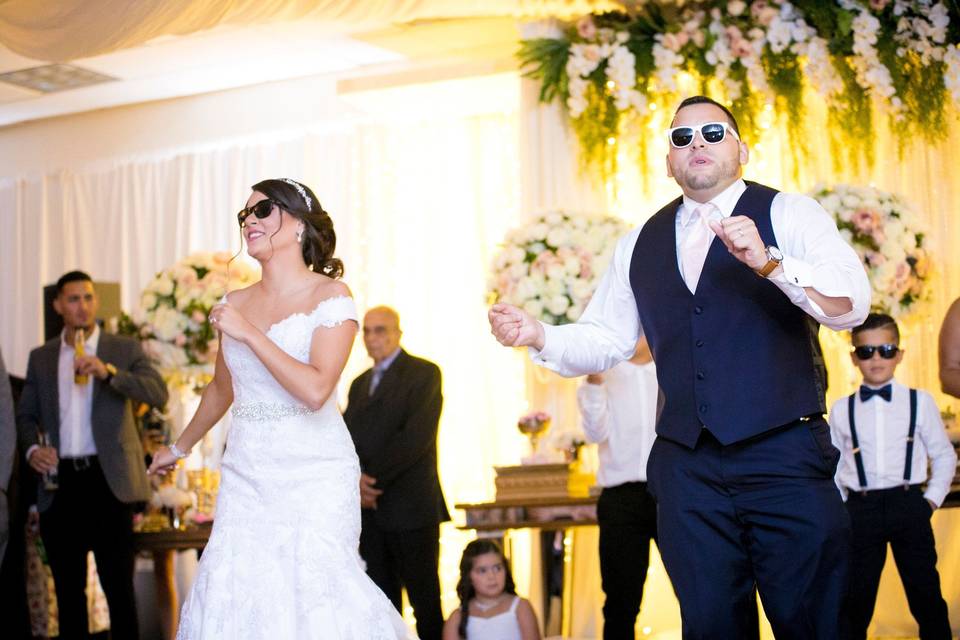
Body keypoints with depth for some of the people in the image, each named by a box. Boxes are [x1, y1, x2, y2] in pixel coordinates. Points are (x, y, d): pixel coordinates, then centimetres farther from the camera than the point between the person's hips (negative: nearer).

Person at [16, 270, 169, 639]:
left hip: (108, 480, -3)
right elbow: (26, 415, 16)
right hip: (60, 482, 3)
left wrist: (108, 372, -23)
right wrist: (32, 448, -6)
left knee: (118, 585, -1)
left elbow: (159, 394, -10)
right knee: (68, 587, 10)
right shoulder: (41, 358, 12)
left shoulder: (125, 349, 3)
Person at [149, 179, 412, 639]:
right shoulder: (235, 303, 10)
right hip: (245, 476, 5)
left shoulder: (330, 296, -5)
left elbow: (315, 390, -18)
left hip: (313, 475, -5)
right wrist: (180, 447, 37)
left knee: (313, 590, -11)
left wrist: (249, 333, -14)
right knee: (234, 592, -2)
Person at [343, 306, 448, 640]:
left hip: (410, 508, -6)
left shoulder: (424, 373, -2)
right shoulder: (359, 383, 19)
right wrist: (355, 478, -9)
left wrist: (372, 477, -14)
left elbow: (417, 436, -14)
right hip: (369, 508, 6)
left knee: (425, 600, -2)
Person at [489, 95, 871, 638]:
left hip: (785, 457, -4)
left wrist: (768, 262, -28)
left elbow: (851, 304, -12)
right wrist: (539, 335, -1)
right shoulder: (639, 246, 16)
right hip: (687, 466, 4)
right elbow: (604, 341, 18)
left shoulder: (789, 214, 2)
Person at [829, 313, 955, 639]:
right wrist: (842, 508, 3)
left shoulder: (920, 401, 3)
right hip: (860, 509, 1)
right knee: (856, 600, 6)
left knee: (925, 594, 4)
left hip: (908, 505, -1)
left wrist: (931, 500, 1)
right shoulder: (841, 410, 5)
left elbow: (944, 456, 9)